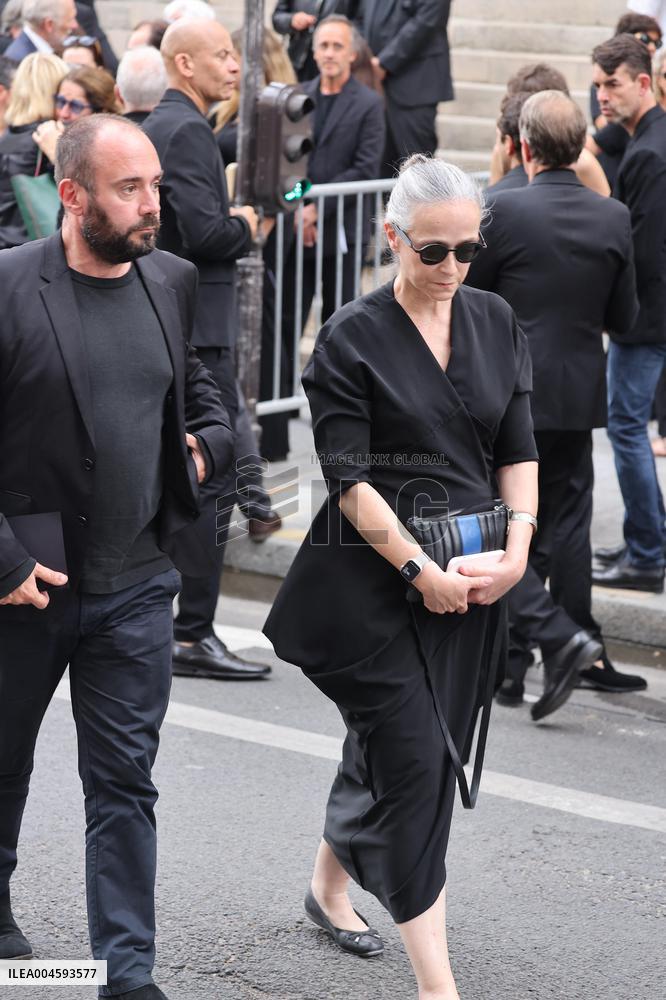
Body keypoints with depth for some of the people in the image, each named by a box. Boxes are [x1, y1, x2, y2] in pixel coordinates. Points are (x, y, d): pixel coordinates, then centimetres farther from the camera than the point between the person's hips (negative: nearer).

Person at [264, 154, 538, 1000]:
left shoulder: (495, 323, 7)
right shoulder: (352, 338, -9)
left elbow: (518, 449, 9)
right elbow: (349, 478, -12)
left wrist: (517, 548, -6)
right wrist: (421, 571, -17)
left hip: (474, 574, 5)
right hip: (375, 575, -5)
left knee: (391, 743, 16)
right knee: (416, 759, -9)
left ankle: (329, 888, 41)